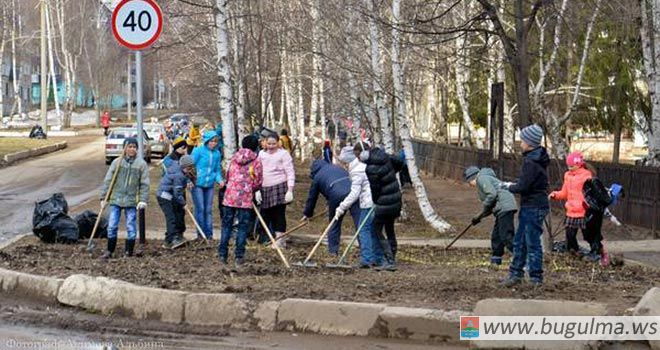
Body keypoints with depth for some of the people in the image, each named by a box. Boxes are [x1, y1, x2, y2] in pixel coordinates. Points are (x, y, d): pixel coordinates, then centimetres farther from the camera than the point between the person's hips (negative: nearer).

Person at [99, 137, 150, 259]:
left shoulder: (141, 164, 1)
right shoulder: (117, 162, 3)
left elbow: (144, 184, 1)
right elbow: (108, 180, 6)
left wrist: (143, 200, -8)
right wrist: (104, 197, 3)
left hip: (132, 201, -1)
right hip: (116, 200, 1)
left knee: (131, 227, 2)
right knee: (112, 226, 0)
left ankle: (128, 252, 11)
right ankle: (109, 251, 11)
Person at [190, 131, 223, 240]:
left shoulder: (217, 153, 8)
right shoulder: (198, 151, -5)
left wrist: (219, 180, -2)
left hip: (209, 185, 4)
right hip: (198, 183, -4)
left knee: (208, 209, 7)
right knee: (200, 208, -5)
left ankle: (209, 233, 12)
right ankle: (201, 232, 2)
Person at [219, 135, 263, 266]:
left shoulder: (235, 157, 9)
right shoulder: (256, 161, -3)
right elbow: (258, 182, -2)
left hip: (230, 195, 3)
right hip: (245, 198, -3)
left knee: (227, 225, 9)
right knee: (243, 226, 3)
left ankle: (222, 253, 7)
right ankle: (239, 255, 1)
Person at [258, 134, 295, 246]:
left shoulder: (283, 154, -2)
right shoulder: (261, 154, 13)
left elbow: (290, 173, -6)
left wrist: (290, 190, -14)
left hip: (279, 187, -5)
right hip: (265, 189, 5)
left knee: (279, 214, -5)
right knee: (266, 214, 5)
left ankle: (280, 239, -1)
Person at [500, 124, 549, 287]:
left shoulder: (531, 163, -20)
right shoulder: (537, 158, 11)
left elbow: (523, 187, -21)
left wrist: (509, 186, -4)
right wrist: (513, 185, 10)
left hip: (534, 207, -10)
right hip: (529, 206, 10)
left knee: (532, 242, -3)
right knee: (519, 241, 14)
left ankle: (536, 278, 4)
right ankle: (516, 273, 20)